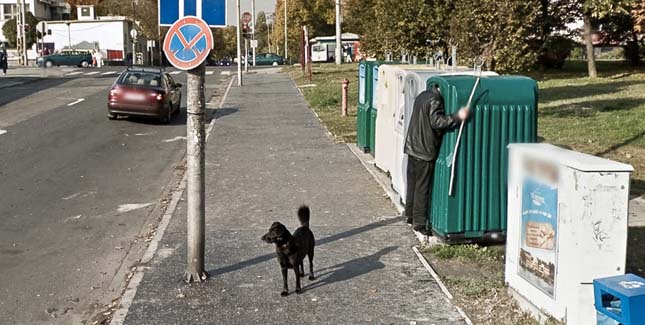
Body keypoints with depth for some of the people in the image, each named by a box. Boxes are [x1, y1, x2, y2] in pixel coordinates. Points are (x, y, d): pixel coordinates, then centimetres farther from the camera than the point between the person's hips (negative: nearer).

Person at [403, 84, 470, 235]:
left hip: (412, 147, 9)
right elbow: (437, 122, -24)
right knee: (423, 187, -2)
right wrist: (457, 117, -28)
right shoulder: (434, 100, -16)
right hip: (425, 151, -9)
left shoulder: (423, 96, 13)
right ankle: (419, 222, 2)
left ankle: (409, 215, 27)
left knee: (412, 183, 17)